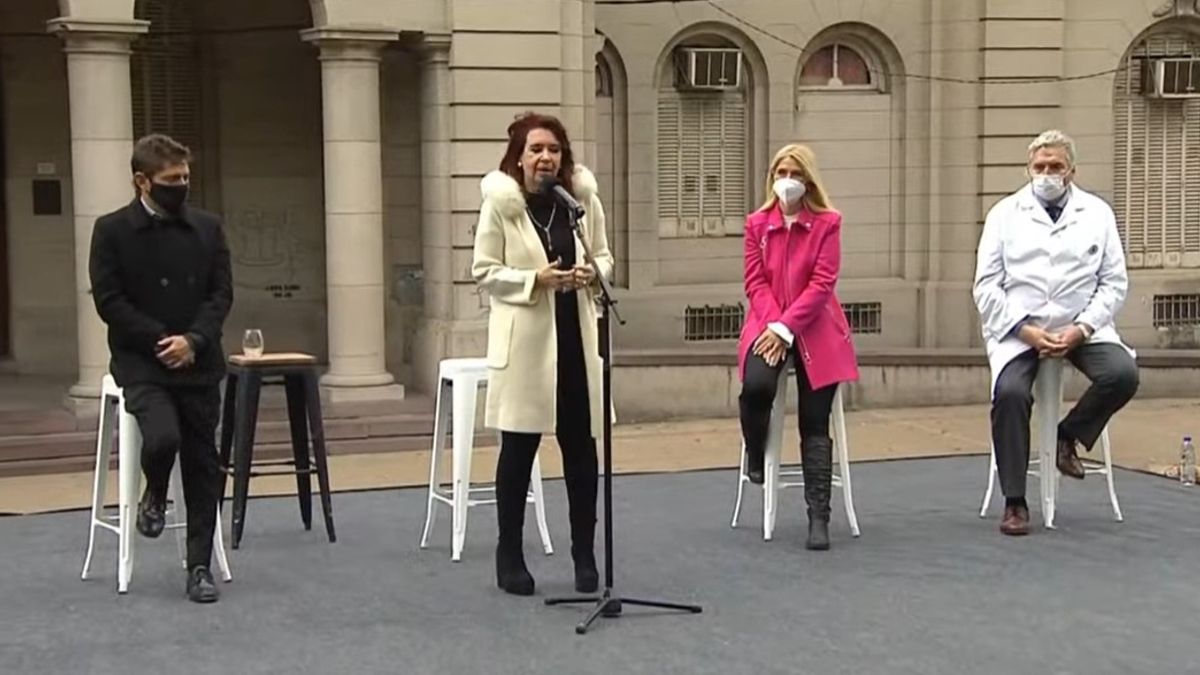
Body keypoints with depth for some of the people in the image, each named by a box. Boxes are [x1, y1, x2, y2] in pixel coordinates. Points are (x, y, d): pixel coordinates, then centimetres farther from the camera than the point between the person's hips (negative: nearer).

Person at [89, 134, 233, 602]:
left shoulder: (207, 228, 6)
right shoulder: (112, 231, -2)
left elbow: (221, 293, 3)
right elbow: (108, 300, -7)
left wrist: (192, 340, -13)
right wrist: (161, 341, -14)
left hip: (198, 364, 3)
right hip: (141, 363, -3)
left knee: (203, 465, 2)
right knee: (163, 436, -26)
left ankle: (200, 567, 13)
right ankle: (154, 496, 10)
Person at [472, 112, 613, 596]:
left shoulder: (582, 197, 5)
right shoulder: (499, 202, -5)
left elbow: (604, 256, 13)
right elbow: (484, 272, -4)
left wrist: (593, 272, -9)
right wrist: (535, 280, -17)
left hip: (576, 336, 3)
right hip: (524, 340, -3)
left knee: (581, 447, 6)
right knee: (518, 449, 5)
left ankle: (585, 556, 18)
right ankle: (509, 557, 18)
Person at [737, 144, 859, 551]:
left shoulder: (827, 223, 0)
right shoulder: (757, 223, 7)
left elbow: (821, 283, -7)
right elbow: (756, 282, 2)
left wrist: (785, 328, -15)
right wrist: (772, 326, -14)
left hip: (815, 331, -1)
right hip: (768, 327, 1)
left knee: (815, 425, -3)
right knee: (756, 386, -29)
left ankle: (819, 518, 1)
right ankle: (755, 456, 3)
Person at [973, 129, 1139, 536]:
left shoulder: (1097, 213, 9)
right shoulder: (1005, 214, 6)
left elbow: (1114, 283, 5)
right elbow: (987, 286, 1)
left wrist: (1080, 329, -10)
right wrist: (1025, 330, -12)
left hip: (1080, 329, 1)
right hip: (1018, 328, -1)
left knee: (1122, 373, -26)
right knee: (1010, 392, -27)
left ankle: (1069, 435, 4)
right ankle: (1014, 503, -13)